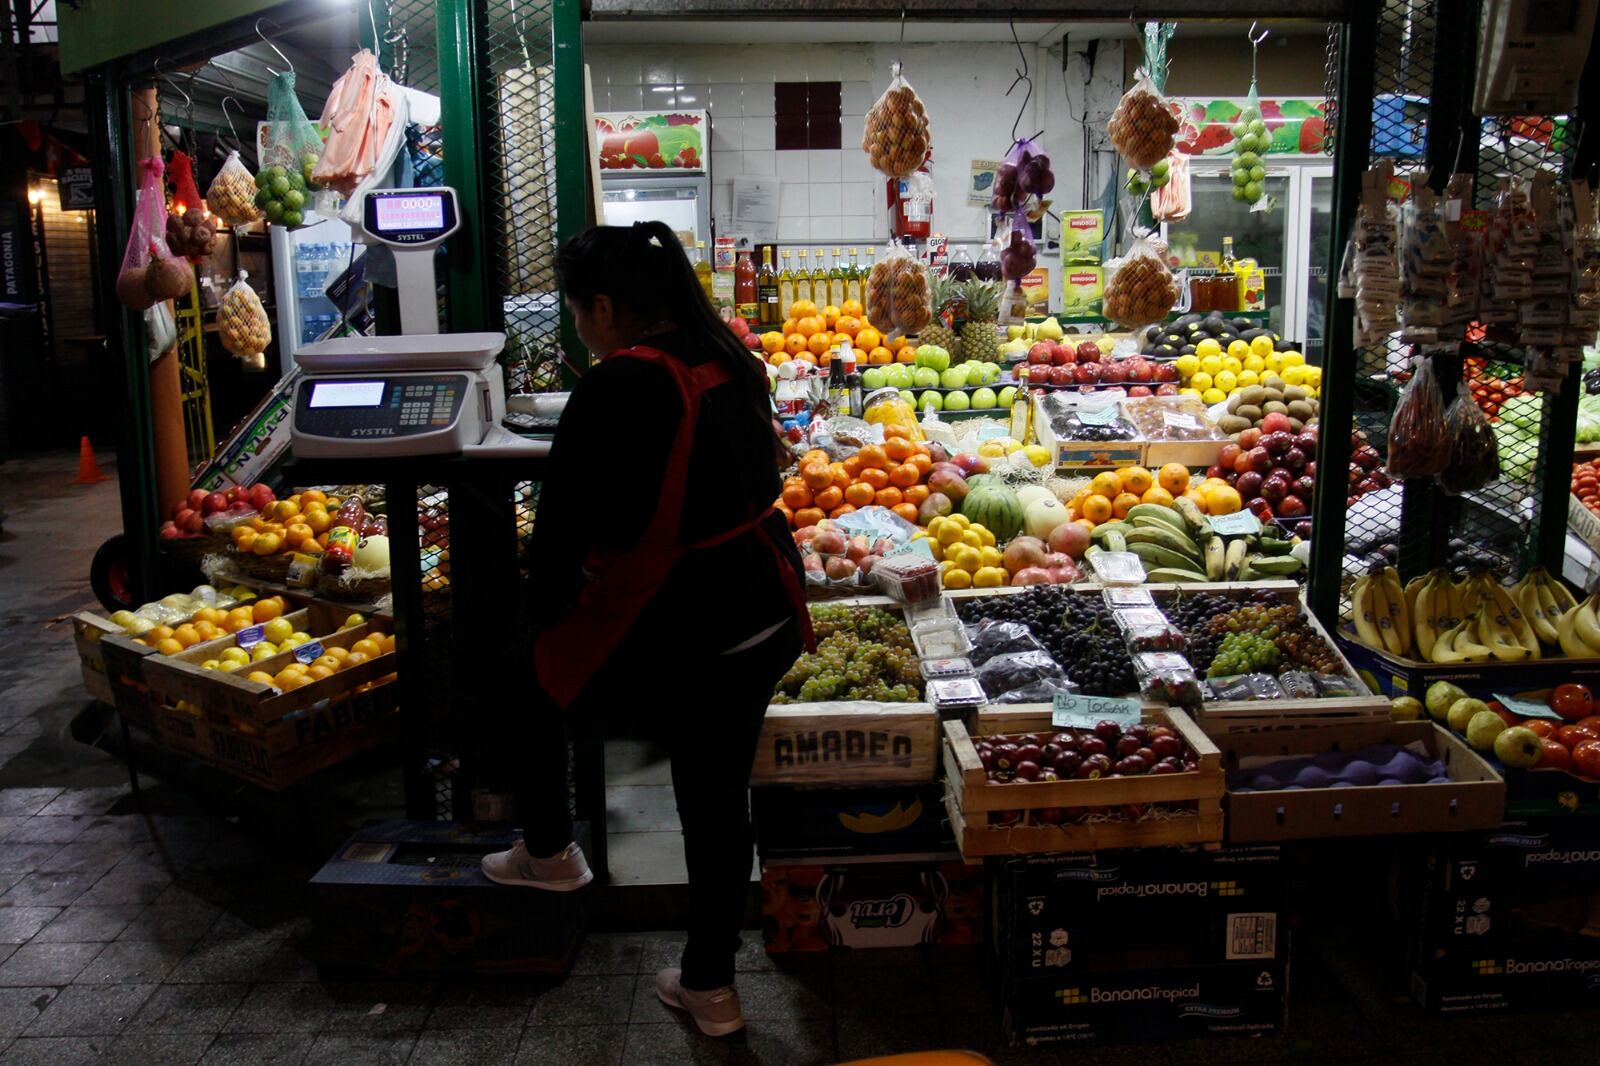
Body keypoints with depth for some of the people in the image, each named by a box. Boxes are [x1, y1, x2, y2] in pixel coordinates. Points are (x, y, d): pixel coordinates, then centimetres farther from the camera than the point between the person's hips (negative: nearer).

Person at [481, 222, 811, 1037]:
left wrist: (543, 618, 3)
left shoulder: (615, 390, -18)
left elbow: (561, 528, -13)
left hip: (673, 628, -7)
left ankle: (548, 852, 37)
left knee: (529, 683, 21)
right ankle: (710, 986, 31)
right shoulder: (730, 362, 5)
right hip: (766, 617, 7)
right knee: (719, 798, 17)